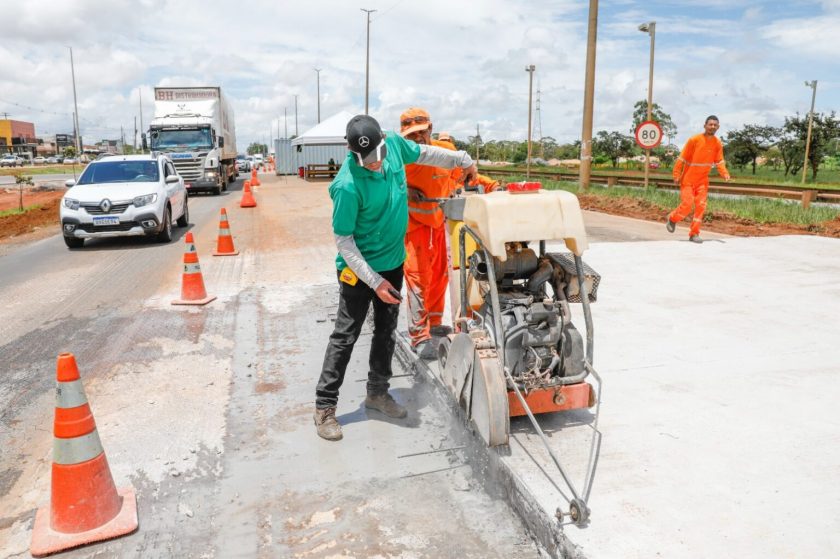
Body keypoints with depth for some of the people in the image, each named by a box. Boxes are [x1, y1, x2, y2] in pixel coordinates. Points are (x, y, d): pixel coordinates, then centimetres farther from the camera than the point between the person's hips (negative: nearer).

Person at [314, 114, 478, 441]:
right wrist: (374, 281, -22)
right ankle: (324, 407, 10)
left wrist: (462, 160, 20)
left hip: (393, 261, 7)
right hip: (359, 268, -6)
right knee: (346, 335, -1)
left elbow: (424, 154, 13)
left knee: (386, 331, 15)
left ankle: (377, 393, 31)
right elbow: (343, 241, -20)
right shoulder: (348, 186, -27)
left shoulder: (394, 144, -10)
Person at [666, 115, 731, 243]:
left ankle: (694, 234, 5)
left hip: (702, 180, 4)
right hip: (688, 179, -4)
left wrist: (725, 174, -13)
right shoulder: (694, 139, -14)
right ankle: (672, 218, 20)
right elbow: (682, 158, -11)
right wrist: (677, 175, -13)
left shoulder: (718, 143, 0)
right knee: (687, 204, -10)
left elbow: (719, 161, 4)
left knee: (701, 206, -3)